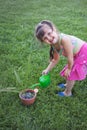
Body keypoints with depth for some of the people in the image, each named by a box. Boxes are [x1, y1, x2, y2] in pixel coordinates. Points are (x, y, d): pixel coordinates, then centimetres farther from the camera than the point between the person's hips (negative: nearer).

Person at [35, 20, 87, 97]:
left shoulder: (64, 39, -34)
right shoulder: (54, 46, -8)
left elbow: (70, 58, -25)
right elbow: (56, 60, 8)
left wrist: (69, 69, -9)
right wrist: (47, 70, 5)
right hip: (76, 56, 8)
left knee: (70, 73, 2)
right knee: (67, 73, 20)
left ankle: (67, 93, 26)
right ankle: (69, 84, 52)